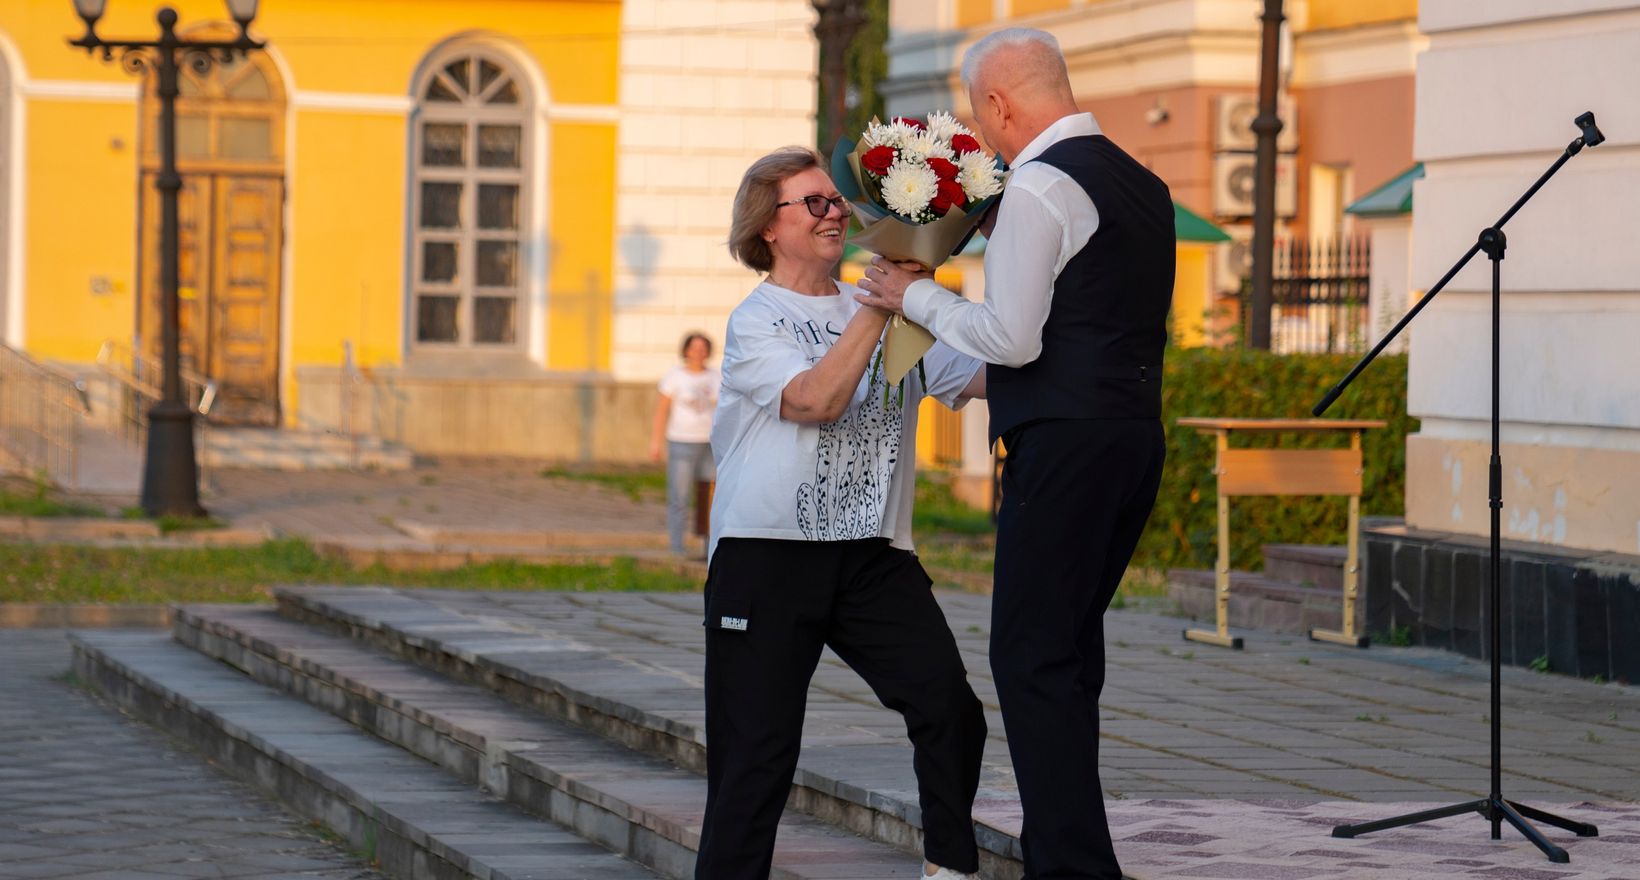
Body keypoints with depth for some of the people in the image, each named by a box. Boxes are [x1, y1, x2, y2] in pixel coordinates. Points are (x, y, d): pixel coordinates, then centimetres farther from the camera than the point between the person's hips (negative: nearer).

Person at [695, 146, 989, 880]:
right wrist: (879, 304, -19)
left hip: (872, 557, 4)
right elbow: (817, 399, -18)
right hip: (768, 555, -4)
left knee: (949, 703, -11)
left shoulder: (886, 317, 15)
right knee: (757, 747, -2)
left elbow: (978, 377, 5)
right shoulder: (756, 321, 0)